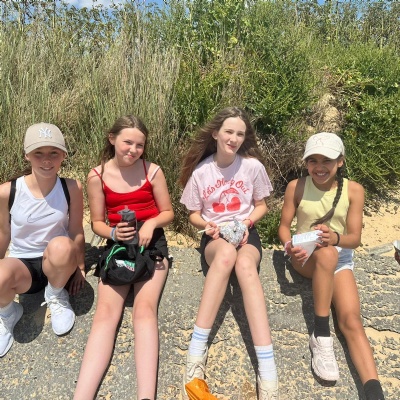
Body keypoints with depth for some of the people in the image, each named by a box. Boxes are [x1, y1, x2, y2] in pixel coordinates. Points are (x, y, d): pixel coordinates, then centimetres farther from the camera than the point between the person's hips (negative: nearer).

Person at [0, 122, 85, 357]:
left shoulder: (72, 188, -14)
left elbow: (76, 232, -4)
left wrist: (79, 267, 4)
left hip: (57, 263, 0)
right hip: (22, 264, 1)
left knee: (61, 246, -37)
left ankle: (56, 296, -2)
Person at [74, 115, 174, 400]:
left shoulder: (152, 171, -2)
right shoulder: (97, 176, 0)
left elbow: (168, 213, 5)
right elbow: (97, 222, 6)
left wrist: (151, 223, -16)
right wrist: (113, 233, -16)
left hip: (152, 244, -1)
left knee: (144, 308, -23)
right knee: (106, 311, -19)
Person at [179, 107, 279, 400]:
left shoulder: (253, 166, -3)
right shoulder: (200, 171, -2)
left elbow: (261, 206, 9)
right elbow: (194, 214, 8)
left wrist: (247, 223, -12)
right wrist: (207, 225, -14)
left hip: (246, 234, 0)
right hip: (215, 238, 0)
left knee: (244, 263, -38)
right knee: (226, 252, -39)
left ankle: (267, 368, -43)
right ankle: (198, 348, -36)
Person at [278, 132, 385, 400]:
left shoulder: (354, 190, -4)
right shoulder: (297, 187, -6)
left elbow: (355, 238, -7)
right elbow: (284, 226, -3)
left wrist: (334, 237, -31)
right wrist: (289, 245, -27)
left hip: (341, 260, 2)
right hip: (306, 257, -1)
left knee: (351, 320, -20)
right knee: (327, 253, -37)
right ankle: (321, 335, -26)